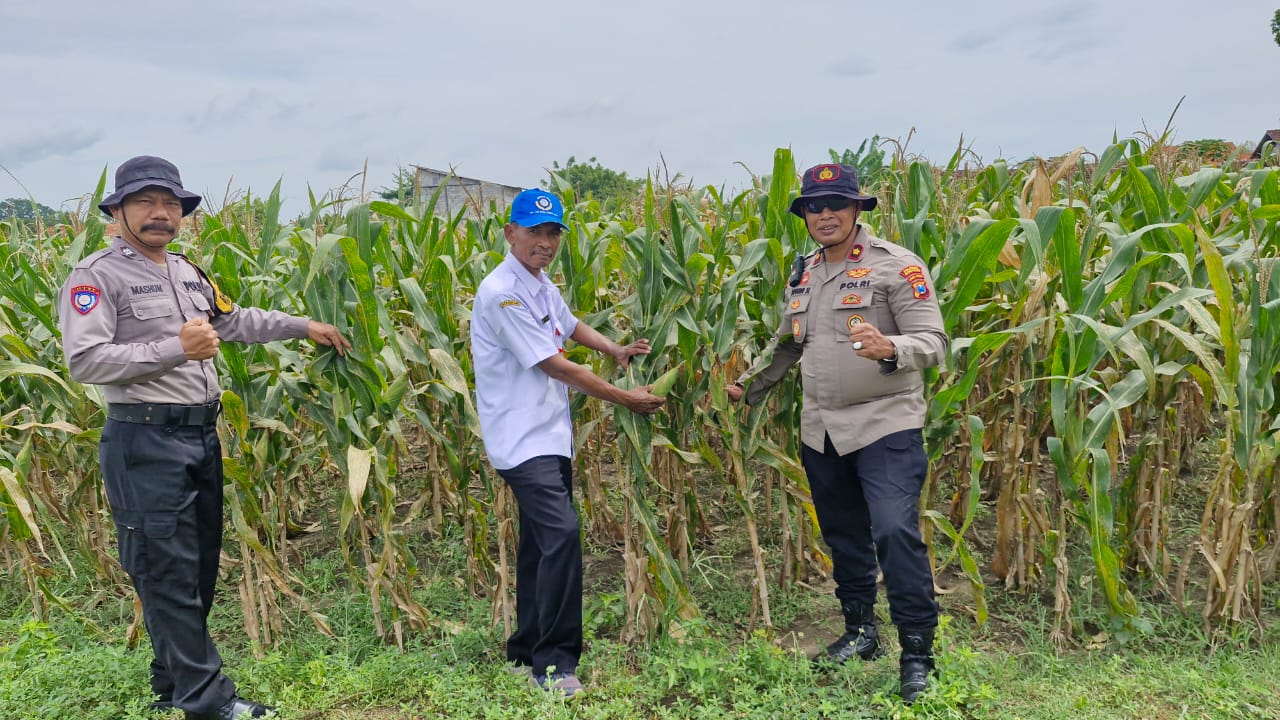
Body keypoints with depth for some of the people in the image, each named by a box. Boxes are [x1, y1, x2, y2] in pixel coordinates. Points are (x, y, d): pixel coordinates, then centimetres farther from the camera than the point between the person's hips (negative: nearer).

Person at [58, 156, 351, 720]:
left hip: (202, 435, 9)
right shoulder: (96, 277, -9)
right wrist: (175, 348, -25)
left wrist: (303, 326, 30)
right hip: (144, 442, -8)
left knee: (200, 566, 15)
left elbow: (236, 320, 29)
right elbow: (85, 360, -19)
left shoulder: (188, 273, 16)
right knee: (168, 572, -3)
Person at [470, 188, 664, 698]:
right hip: (522, 439, -10)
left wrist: (617, 350, 11)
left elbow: (571, 325, 30)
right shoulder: (502, 292, -18)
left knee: (543, 542, 14)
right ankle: (552, 663, -10)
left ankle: (526, 651, 27)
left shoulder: (541, 285, 11)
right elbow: (556, 366, -18)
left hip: (550, 435, 10)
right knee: (561, 533, -21)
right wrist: (625, 399, -12)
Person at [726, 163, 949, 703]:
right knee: (843, 535, 15)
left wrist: (889, 348, -34)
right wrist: (749, 384, 25)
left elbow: (932, 343, -15)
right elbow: (788, 343, 26)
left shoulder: (896, 265, -8)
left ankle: (918, 653, -2)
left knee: (895, 531, -16)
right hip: (820, 429, 7)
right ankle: (860, 631, 32)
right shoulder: (804, 274, 13)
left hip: (885, 423, -6)